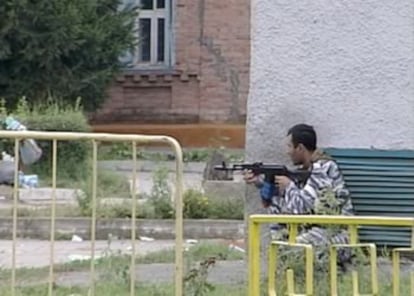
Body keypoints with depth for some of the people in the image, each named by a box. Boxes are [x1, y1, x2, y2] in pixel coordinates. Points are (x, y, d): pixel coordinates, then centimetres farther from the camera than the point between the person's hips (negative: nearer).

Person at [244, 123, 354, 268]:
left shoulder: (323, 168, -17)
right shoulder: (305, 170, 12)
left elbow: (301, 207, -22)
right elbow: (282, 208, 15)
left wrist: (289, 186, -4)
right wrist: (261, 183, 8)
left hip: (335, 234, -10)